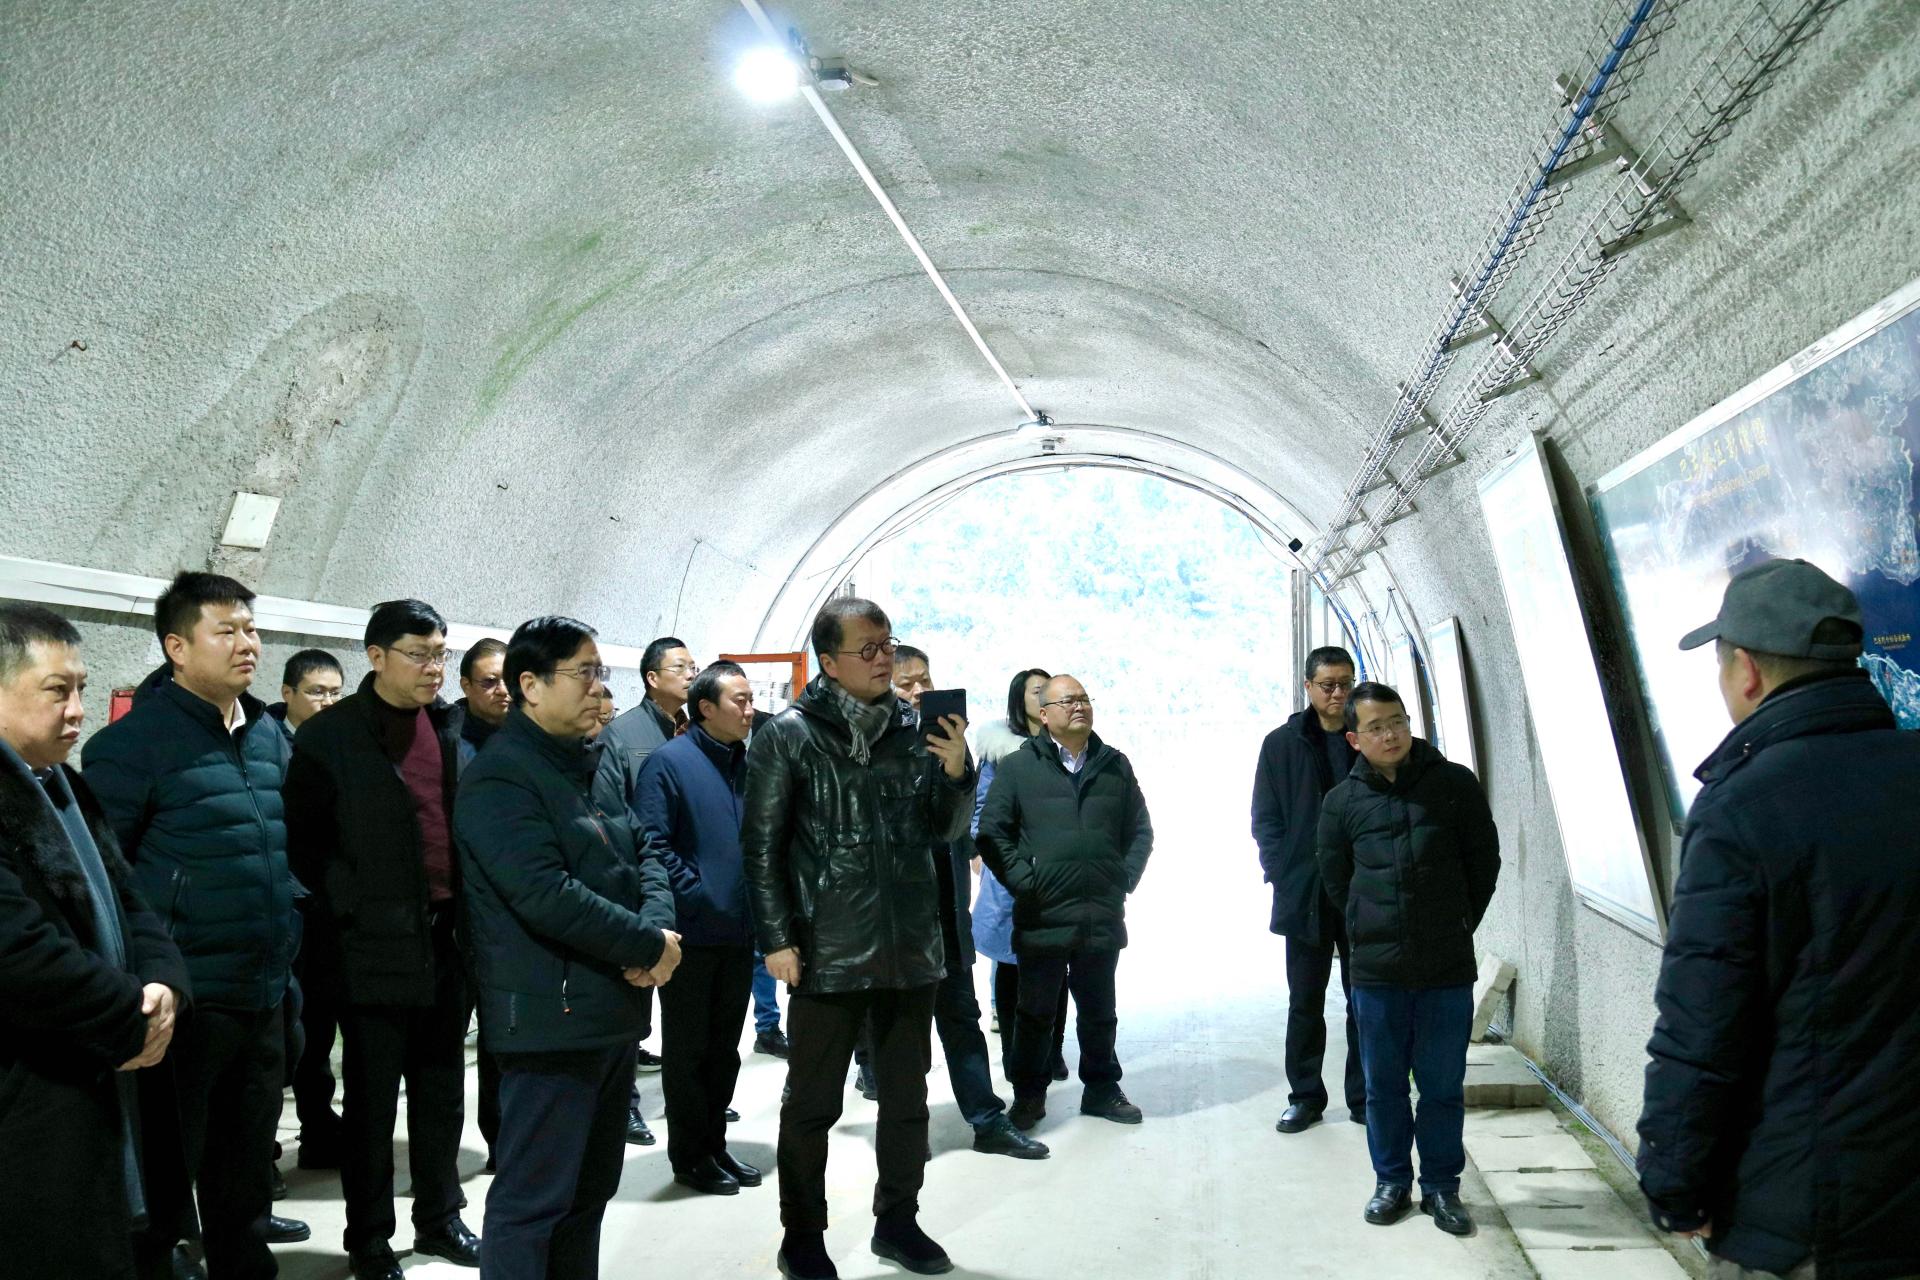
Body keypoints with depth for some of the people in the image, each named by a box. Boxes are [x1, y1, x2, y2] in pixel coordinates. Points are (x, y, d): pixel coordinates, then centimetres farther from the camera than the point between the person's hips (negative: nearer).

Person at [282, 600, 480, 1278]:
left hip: (449, 936, 5)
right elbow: (305, 840, -6)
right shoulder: (330, 736, -8)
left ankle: (439, 1218, 32)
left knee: (442, 1090, 16)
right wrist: (351, 909, -10)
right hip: (378, 943, -4)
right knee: (372, 1099, 8)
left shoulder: (451, 726, 6)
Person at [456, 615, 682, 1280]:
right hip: (551, 1018, -9)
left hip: (612, 1012, 9)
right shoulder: (501, 776, -14)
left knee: (591, 1188, 18)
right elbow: (547, 895, -24)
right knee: (534, 1199, 0)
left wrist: (657, 926, -8)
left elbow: (641, 860, 13)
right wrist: (650, 947, -17)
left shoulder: (590, 765, 14)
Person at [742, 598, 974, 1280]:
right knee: (812, 1103, 8)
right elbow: (761, 846, -6)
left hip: (912, 947, 4)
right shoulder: (789, 736, -7)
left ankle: (897, 1220, 34)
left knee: (907, 1095, 16)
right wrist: (776, 939, -10)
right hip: (828, 953, -4)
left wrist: (955, 772, -8)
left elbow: (941, 830, 10)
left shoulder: (916, 729, 5)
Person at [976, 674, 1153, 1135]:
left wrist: (1126, 878, 3)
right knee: (1035, 1012, 8)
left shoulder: (1115, 765, 10)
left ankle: (1101, 1088, 30)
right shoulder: (1018, 767, 0)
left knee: (1099, 1011, 15)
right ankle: (1028, 1095, 21)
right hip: (1042, 918, -3)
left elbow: (1140, 830, 15)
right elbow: (991, 832, -3)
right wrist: (1023, 883, -10)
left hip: (1102, 918, 3)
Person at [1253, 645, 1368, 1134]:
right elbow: (1264, 819, 3)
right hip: (1304, 894, 0)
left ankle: (1364, 1097, 18)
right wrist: (1284, 873, -6)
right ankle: (1305, 1097, 19)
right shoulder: (1282, 744, 3)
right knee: (1305, 1001, 8)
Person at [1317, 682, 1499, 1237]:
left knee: (1443, 1085, 8)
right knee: (1383, 1084, 11)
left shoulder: (1456, 785, -2)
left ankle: (1441, 1186, 23)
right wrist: (1371, 933, 9)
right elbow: (1336, 880, 12)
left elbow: (1484, 863, 7)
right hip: (1376, 971, 1)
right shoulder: (1342, 801, 0)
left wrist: (1455, 929, 9)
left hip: (1448, 968, -1)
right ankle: (1391, 1181, 26)